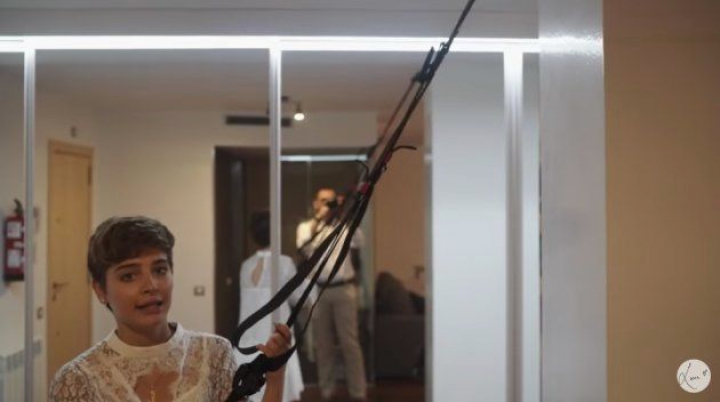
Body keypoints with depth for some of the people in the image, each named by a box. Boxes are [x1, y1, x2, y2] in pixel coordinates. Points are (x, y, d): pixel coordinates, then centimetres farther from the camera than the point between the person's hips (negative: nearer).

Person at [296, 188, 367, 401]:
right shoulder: (305, 226, 9)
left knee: (349, 342, -1)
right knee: (323, 343, 8)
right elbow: (304, 245, -12)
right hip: (318, 291, 1)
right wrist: (318, 218, -16)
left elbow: (359, 242, -10)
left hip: (343, 290, -1)